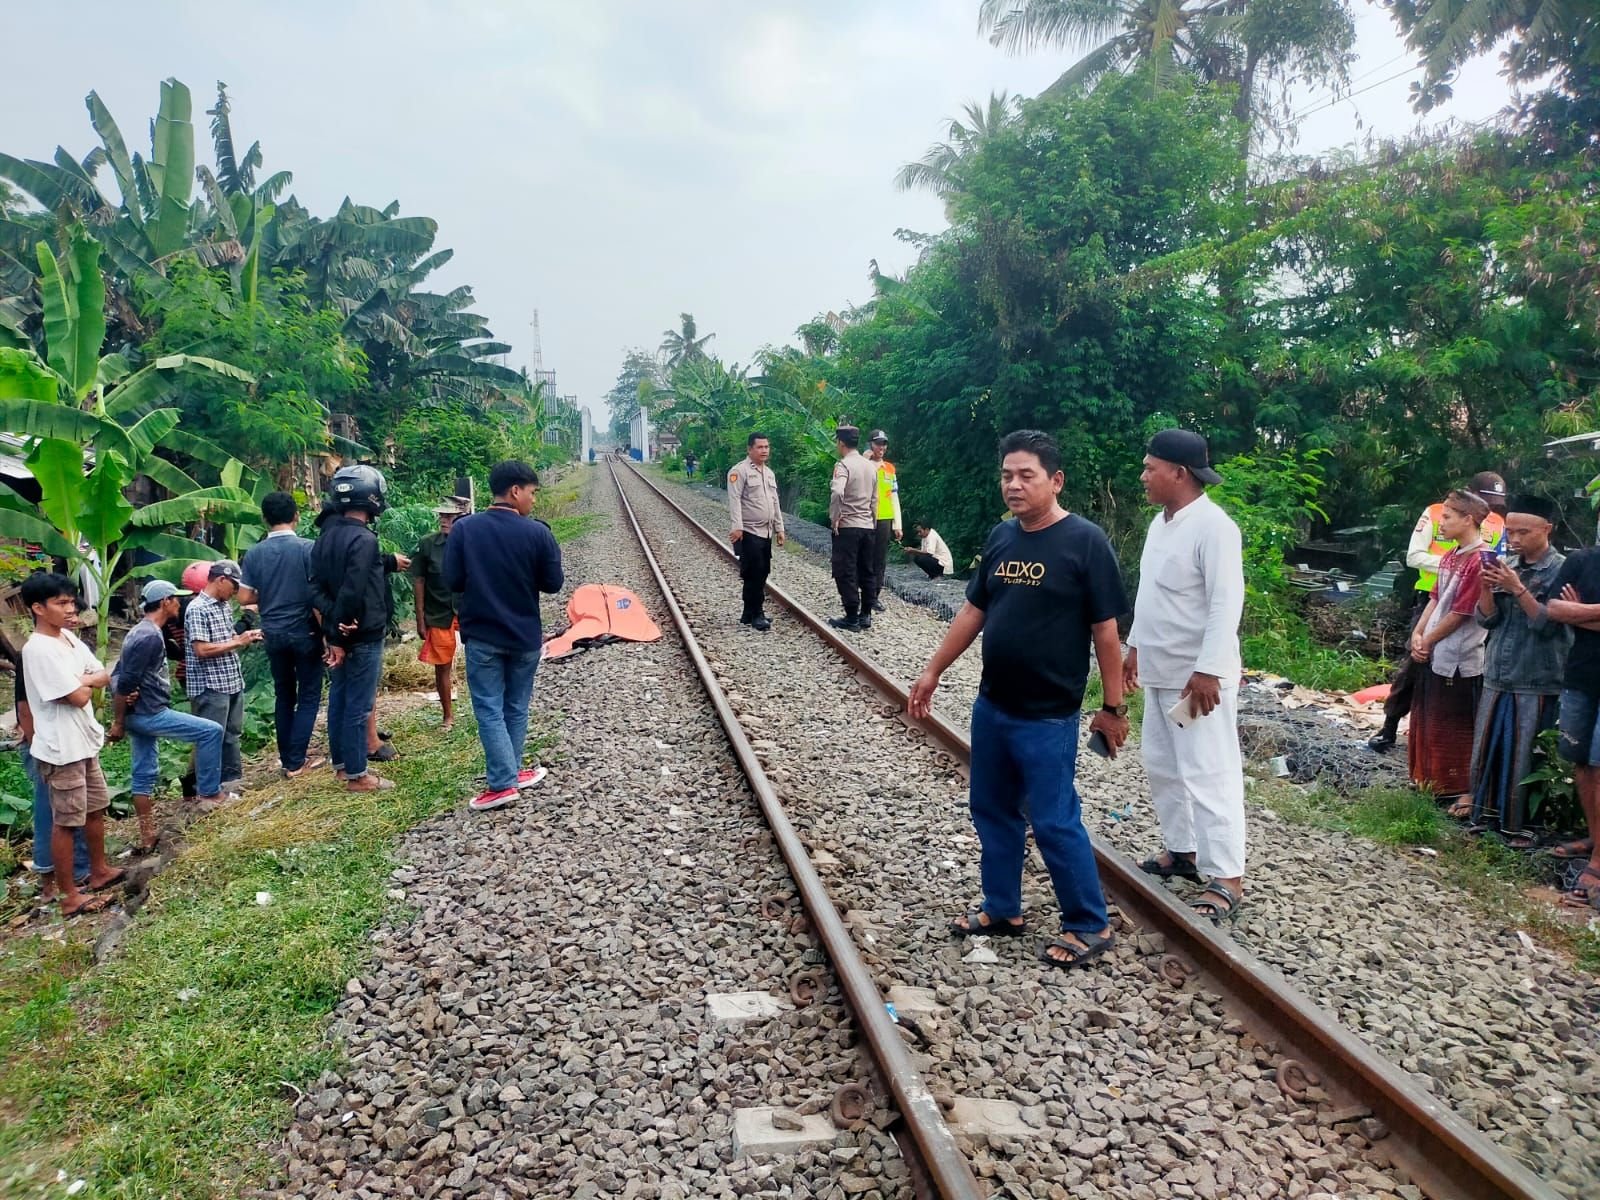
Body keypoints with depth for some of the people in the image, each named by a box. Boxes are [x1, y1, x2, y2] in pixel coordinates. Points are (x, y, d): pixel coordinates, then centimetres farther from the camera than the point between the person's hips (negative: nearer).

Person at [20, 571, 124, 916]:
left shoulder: (69, 637, 5)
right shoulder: (38, 649, -22)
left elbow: (104, 676, 7)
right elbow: (78, 697, -23)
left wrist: (81, 681, -12)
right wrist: (86, 684, -2)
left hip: (83, 741, 9)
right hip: (60, 748, -9)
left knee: (96, 808, 20)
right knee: (67, 821, 1)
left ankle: (100, 870, 37)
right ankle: (69, 896, 12)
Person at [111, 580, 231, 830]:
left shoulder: (141, 631, 15)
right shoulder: (150, 636, -18)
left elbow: (118, 676, 17)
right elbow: (126, 682, -21)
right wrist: (118, 723, -15)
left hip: (140, 714, 10)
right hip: (149, 714, -10)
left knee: (144, 775, 12)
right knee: (211, 731, -5)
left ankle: (147, 838, 17)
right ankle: (210, 794, 3)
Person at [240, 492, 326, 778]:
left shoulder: (254, 553, -1)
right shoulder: (307, 548, -12)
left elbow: (245, 597, 1)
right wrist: (326, 631, -9)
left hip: (273, 634, 4)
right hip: (304, 632, -4)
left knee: (283, 695, 15)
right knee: (309, 696, 6)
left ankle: (286, 757, 20)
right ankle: (296, 761, 4)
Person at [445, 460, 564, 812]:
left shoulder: (463, 528, -8)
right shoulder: (538, 532, -11)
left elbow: (452, 581, -4)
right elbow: (552, 584, -4)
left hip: (481, 635, 0)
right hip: (525, 635, 1)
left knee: (489, 709, 4)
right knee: (516, 708, 16)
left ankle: (503, 783, -1)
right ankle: (510, 772, 25)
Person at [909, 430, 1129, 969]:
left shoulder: (1085, 541, -13)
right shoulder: (1000, 537, 5)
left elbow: (1106, 631, -11)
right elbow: (974, 611, 13)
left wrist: (1113, 707, -10)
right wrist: (932, 671, 13)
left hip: (1047, 717, -7)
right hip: (991, 706, 7)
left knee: (1054, 822, 1)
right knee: (992, 810, 16)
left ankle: (1090, 926, 19)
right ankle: (1001, 909, 33)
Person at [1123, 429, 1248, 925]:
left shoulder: (1213, 527, -18)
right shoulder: (1160, 522, 10)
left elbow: (1226, 604, -23)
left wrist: (1208, 671, -27)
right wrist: (1136, 646, 21)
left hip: (1198, 677, -10)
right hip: (1160, 673, 10)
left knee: (1208, 774, -5)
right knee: (1162, 767, 18)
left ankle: (1226, 881, 2)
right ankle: (1181, 850, 32)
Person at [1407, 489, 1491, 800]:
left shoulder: (1479, 561, -19)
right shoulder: (1450, 557, 8)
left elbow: (1461, 613, -18)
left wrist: (1427, 640, -9)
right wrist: (1418, 634, -1)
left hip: (1460, 658, -9)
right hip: (1434, 653, 9)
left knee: (1453, 727, 4)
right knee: (1427, 719, 18)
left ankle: (1456, 788, 18)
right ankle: (1431, 779, 32)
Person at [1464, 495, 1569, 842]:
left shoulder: (1561, 570, -7)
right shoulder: (1508, 566, 8)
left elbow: (1548, 624, -14)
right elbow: (1488, 618, 6)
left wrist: (1517, 589, -21)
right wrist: (1487, 586, -10)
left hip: (1536, 681, -5)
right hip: (1497, 676, 5)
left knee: (1524, 754, -1)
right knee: (1487, 747, 11)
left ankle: (1520, 823, 10)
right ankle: (1485, 809, 24)